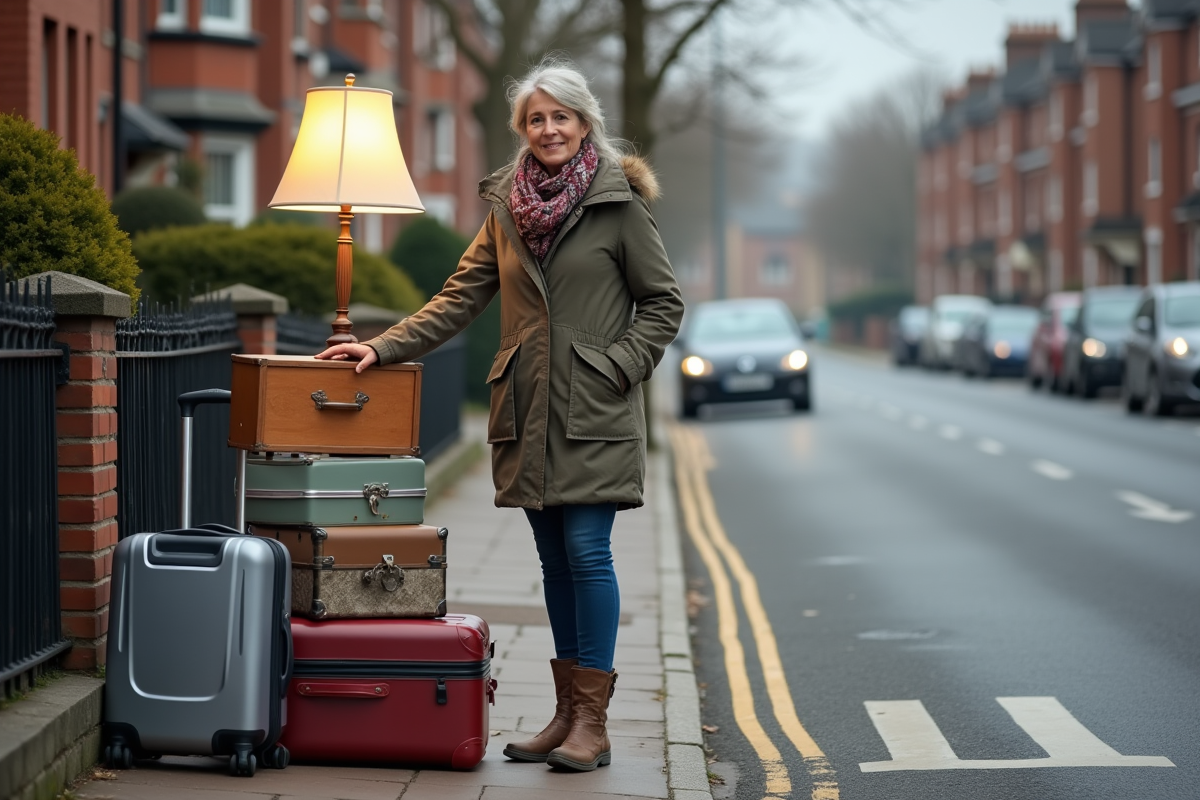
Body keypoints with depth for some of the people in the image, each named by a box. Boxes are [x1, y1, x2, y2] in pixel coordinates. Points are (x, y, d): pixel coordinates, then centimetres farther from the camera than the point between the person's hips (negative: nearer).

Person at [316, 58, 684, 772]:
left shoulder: (618, 202, -2)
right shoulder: (508, 206, 11)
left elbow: (664, 302, 1)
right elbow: (461, 298, 12)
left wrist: (620, 365, -10)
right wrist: (384, 347, 4)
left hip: (594, 413, -5)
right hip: (528, 410, 5)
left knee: (586, 549, -9)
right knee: (555, 559, 8)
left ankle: (593, 723, -5)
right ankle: (569, 713, 14)